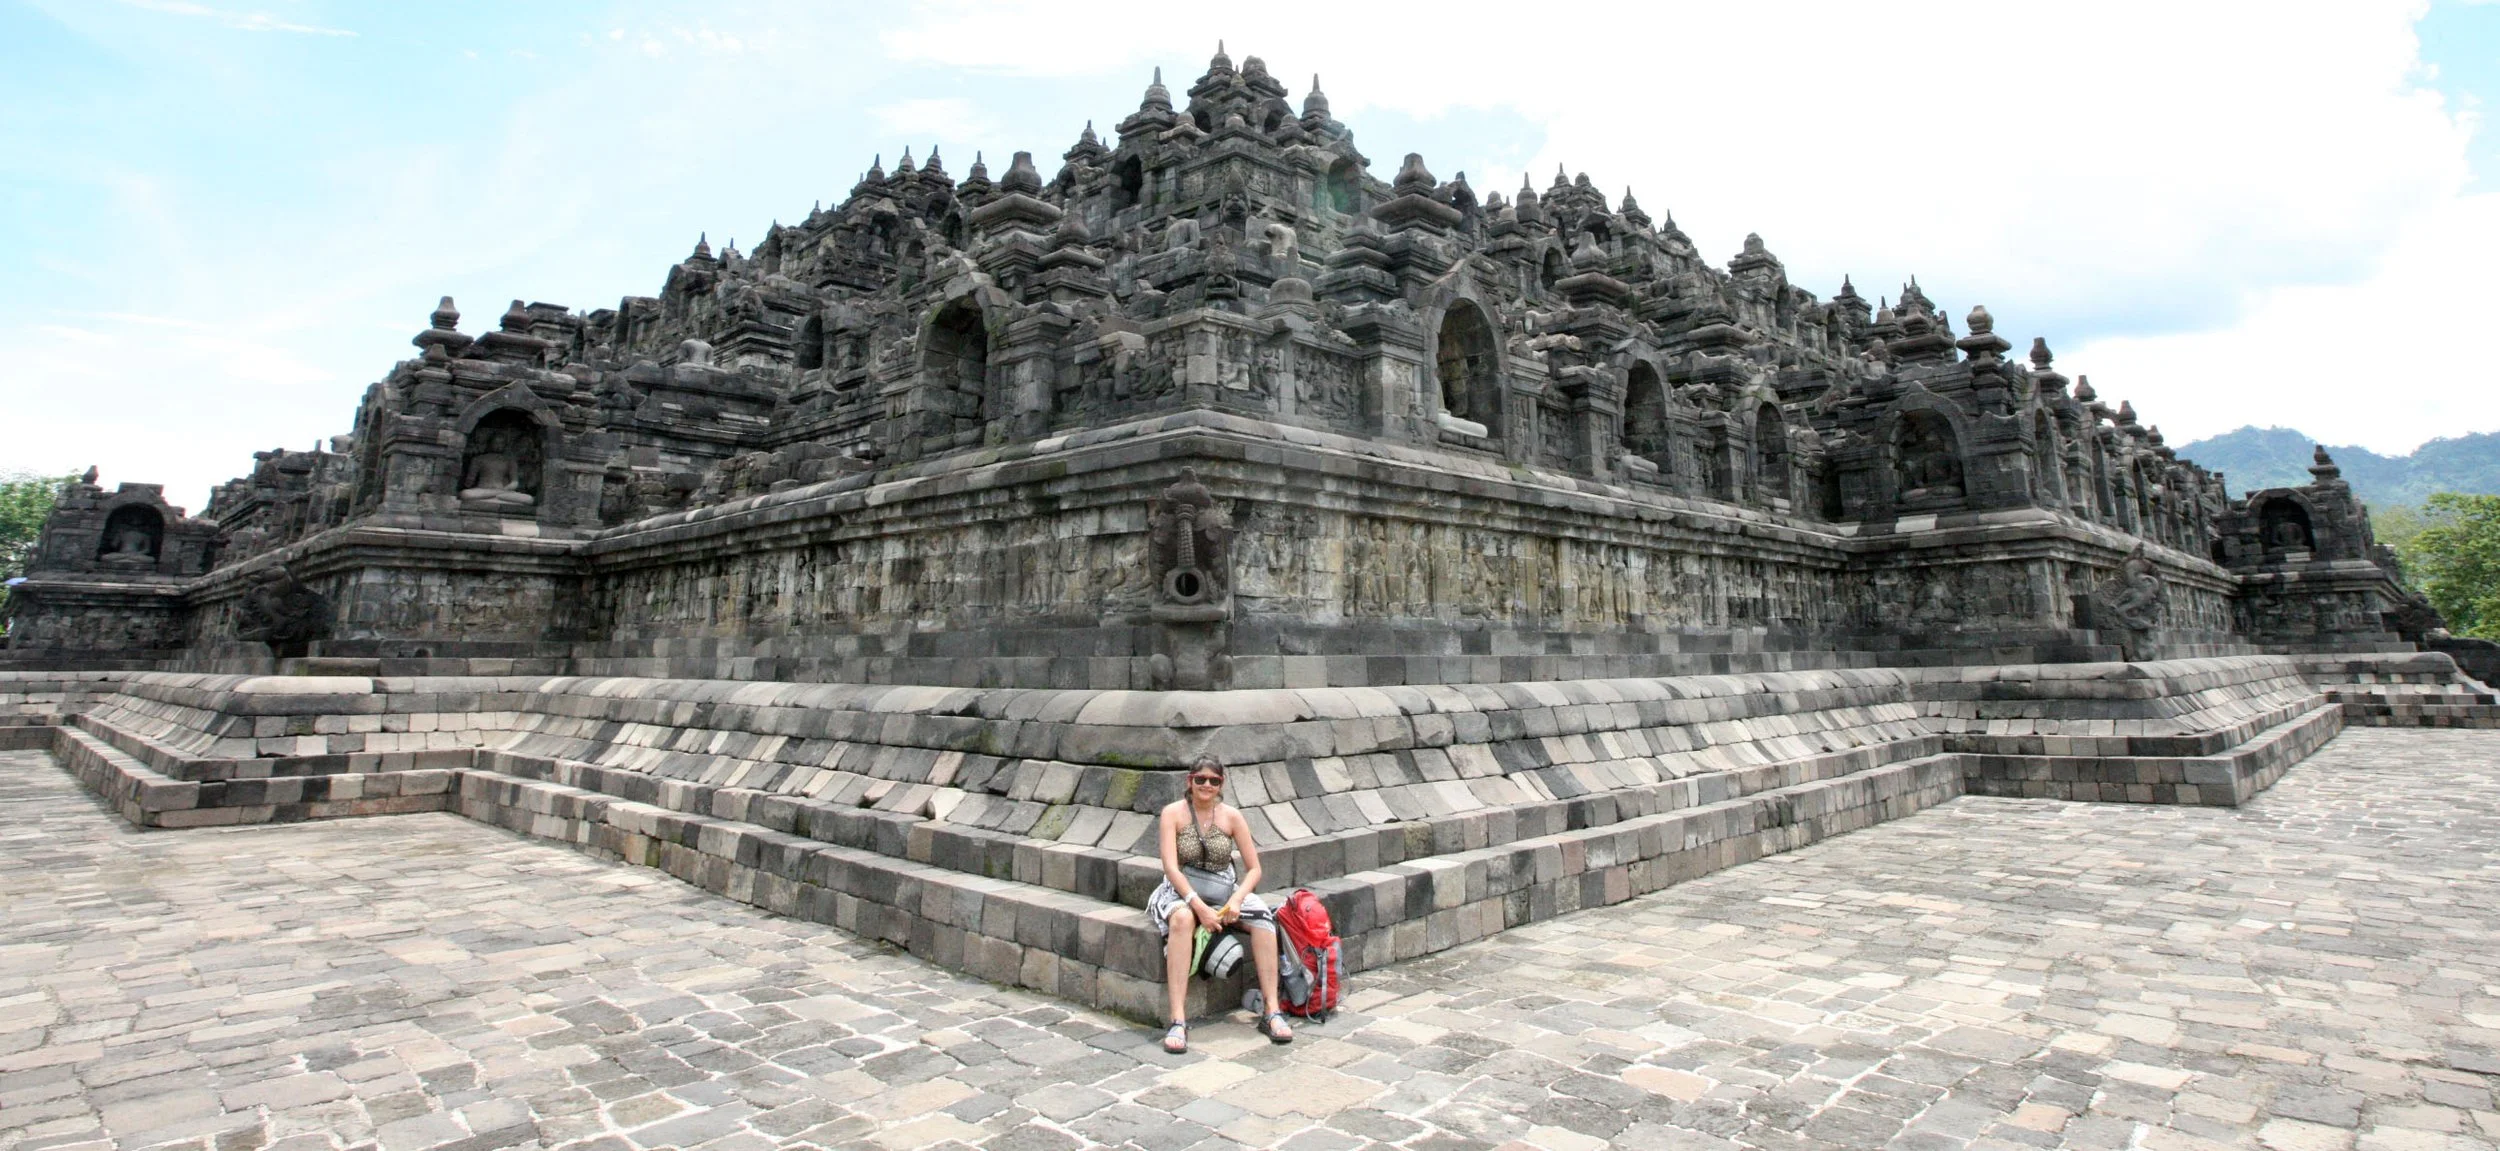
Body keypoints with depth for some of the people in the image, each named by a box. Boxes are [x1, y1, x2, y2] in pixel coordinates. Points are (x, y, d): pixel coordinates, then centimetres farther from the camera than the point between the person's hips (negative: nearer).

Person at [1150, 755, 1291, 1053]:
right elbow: (1171, 866, -15)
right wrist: (1199, 906, -27)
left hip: (1225, 889, 3)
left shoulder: (1231, 817, 1)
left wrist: (1236, 900, -18)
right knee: (1182, 919, -37)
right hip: (1182, 890, -3)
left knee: (1263, 917, -25)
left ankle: (1272, 1012, -21)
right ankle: (1177, 1020, -37)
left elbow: (1254, 869, 1)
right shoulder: (1173, 813, -5)